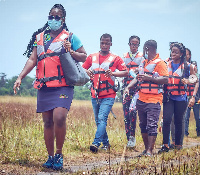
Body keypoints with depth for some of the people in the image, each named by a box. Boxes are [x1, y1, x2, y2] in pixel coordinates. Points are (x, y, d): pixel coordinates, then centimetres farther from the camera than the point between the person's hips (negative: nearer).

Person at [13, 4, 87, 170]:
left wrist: (71, 52, -11)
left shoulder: (70, 37, 6)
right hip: (44, 86, 4)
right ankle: (50, 156, 16)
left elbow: (84, 57, 9)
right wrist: (20, 77, 1)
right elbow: (32, 60, 13)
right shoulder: (40, 37, 16)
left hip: (63, 86, -4)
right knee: (47, 122, 6)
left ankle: (59, 154, -5)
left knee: (59, 118, -21)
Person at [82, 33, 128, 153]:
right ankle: (106, 143, 24)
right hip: (95, 94, 5)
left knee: (102, 118, -18)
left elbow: (126, 72, -1)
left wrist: (113, 73, -17)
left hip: (108, 95, -5)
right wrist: (87, 72, -7)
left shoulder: (115, 59, 2)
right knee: (98, 120, 11)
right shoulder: (92, 57, 11)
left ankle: (96, 143, -26)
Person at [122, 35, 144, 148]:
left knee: (132, 110, -23)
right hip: (126, 88, 4)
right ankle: (129, 139, 11)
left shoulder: (142, 57, 8)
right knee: (126, 114, 2)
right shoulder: (124, 57, 17)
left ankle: (132, 136, -13)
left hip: (138, 88, -4)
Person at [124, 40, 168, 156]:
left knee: (152, 125, -11)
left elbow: (165, 79, -15)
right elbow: (138, 78, 25)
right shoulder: (143, 62, 19)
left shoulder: (160, 63, -6)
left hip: (154, 100, -8)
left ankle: (150, 151, -13)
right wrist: (128, 87, 10)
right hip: (141, 99, 8)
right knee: (143, 125, 10)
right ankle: (146, 148, 18)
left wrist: (149, 78, -20)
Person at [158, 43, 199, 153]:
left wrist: (193, 97, -6)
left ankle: (178, 144, 18)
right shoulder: (166, 65, 7)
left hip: (180, 98, -1)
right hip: (168, 97, 1)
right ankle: (165, 145, -8)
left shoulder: (187, 67, 1)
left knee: (178, 121, 5)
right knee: (166, 120, -13)